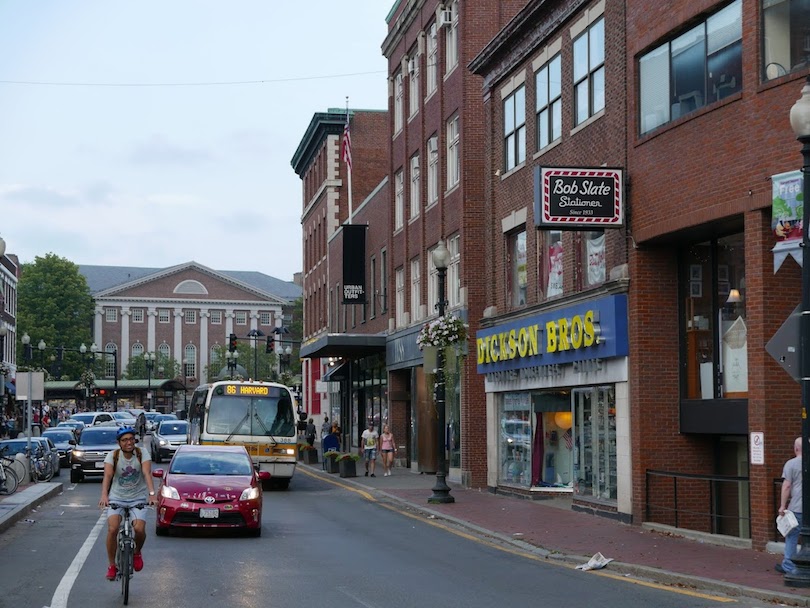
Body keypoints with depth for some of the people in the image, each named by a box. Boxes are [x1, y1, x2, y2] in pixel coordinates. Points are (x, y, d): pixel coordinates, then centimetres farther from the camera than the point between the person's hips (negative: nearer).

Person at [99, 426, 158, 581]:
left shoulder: (142, 453, -6)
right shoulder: (113, 455, -7)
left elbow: (147, 473, -19)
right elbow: (107, 476, -20)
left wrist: (152, 493, -35)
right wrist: (104, 495, -37)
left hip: (138, 498, 0)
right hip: (116, 497, 0)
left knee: (139, 529, -21)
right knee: (112, 529, -20)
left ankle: (137, 552, 13)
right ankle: (112, 566, -2)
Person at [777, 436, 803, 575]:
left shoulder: (791, 464, -6)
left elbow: (786, 486, -9)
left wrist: (782, 506, -5)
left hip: (796, 508, -4)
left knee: (792, 537, 6)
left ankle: (789, 566, 10)